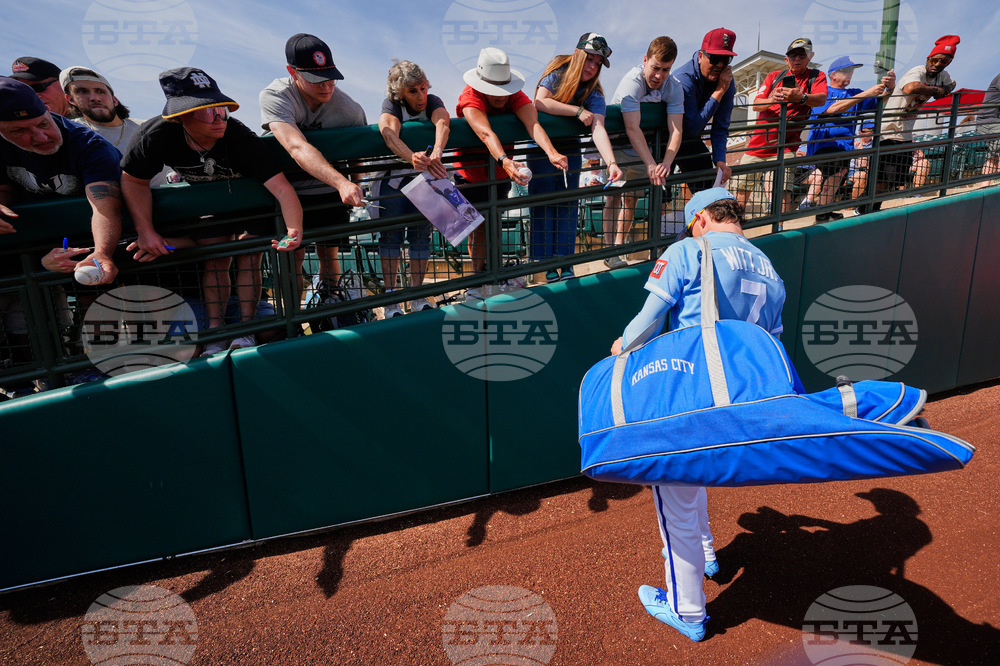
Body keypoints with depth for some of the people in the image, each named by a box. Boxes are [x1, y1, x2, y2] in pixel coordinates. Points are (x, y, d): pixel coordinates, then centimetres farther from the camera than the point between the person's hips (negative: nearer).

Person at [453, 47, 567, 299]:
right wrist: (504, 161, -65)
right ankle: (479, 281, 13)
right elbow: (486, 134, -46)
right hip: (471, 171, -4)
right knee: (478, 227, -1)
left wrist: (551, 152, -56)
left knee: (494, 223, 13)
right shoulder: (470, 98, -28)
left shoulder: (516, 96, -17)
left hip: (501, 171, 4)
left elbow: (533, 124, -36)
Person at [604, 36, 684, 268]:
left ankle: (619, 246, 17)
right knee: (615, 195, -12)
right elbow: (632, 128, -39)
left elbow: (676, 130, -23)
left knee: (631, 197, 5)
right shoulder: (632, 82, -28)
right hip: (617, 144, -4)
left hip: (645, 148, 4)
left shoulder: (674, 89, -14)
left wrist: (666, 162, -41)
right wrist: (650, 164, -49)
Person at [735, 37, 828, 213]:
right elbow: (756, 105, -1)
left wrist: (801, 97, -40)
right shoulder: (775, 76, 11)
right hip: (758, 144, 3)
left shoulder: (816, 76, 2)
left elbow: (821, 99, -19)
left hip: (784, 147, -3)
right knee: (742, 188, 8)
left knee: (782, 191, -22)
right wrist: (771, 100, -24)